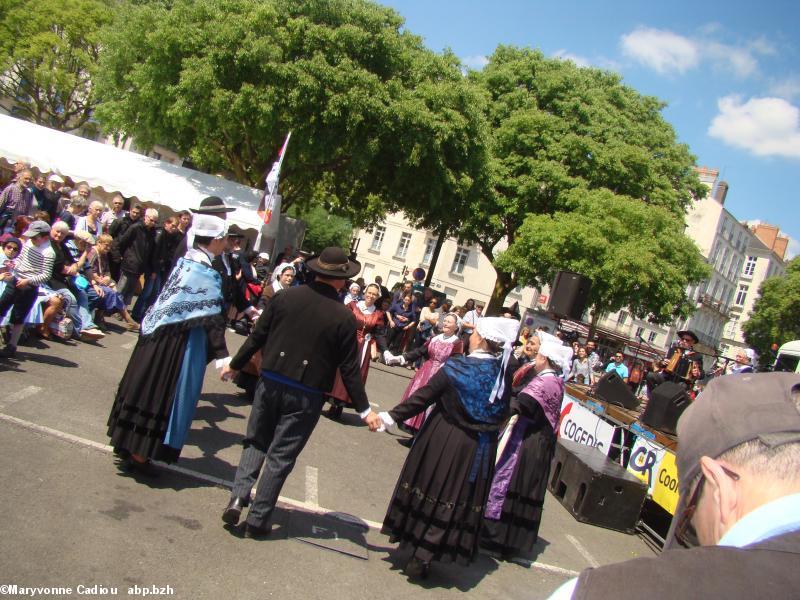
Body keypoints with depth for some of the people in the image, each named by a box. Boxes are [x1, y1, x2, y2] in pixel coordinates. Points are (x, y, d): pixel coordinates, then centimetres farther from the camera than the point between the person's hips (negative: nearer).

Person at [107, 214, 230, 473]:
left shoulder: (186, 260, 4)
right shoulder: (206, 274, -21)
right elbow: (213, 319, -23)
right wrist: (222, 355, -21)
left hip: (158, 335, 8)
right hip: (178, 345, -8)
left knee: (147, 385, 18)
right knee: (164, 394, 4)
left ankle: (128, 443, 32)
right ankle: (139, 455, 14)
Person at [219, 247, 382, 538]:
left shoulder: (285, 296, -4)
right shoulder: (344, 317, -11)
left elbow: (257, 336, 3)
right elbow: (349, 368, -8)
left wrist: (235, 365, 18)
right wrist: (364, 409, 1)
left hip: (270, 382, 3)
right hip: (306, 395, -2)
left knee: (256, 442, 21)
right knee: (281, 456, 8)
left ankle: (237, 497, 7)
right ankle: (257, 519, 14)